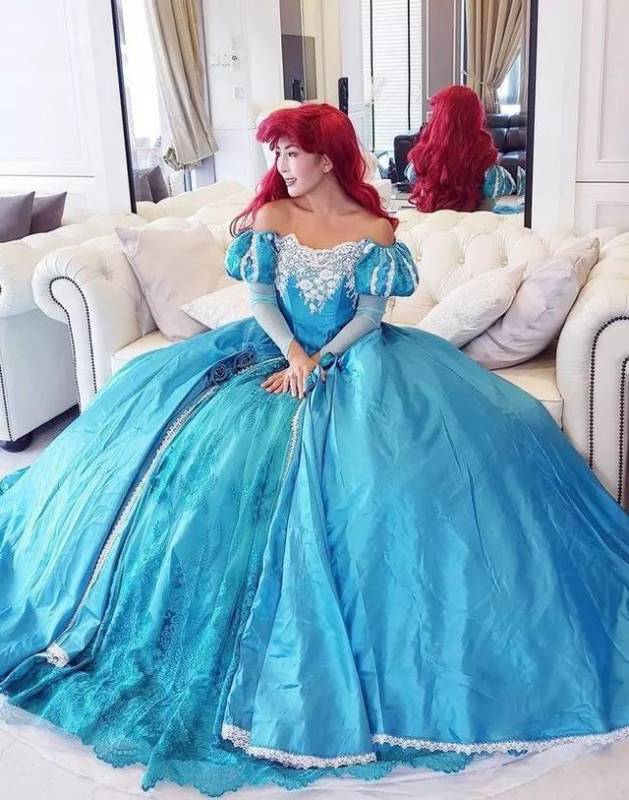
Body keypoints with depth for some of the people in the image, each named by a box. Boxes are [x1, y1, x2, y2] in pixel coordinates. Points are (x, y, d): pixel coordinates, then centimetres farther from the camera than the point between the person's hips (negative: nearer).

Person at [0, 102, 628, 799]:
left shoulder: (374, 230, 1)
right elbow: (260, 299, 0)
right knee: (203, 439, -19)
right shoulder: (269, 217, 6)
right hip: (277, 350, 2)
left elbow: (371, 314, -4)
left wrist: (319, 360, -17)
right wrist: (293, 353, -16)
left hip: (355, 357, -2)